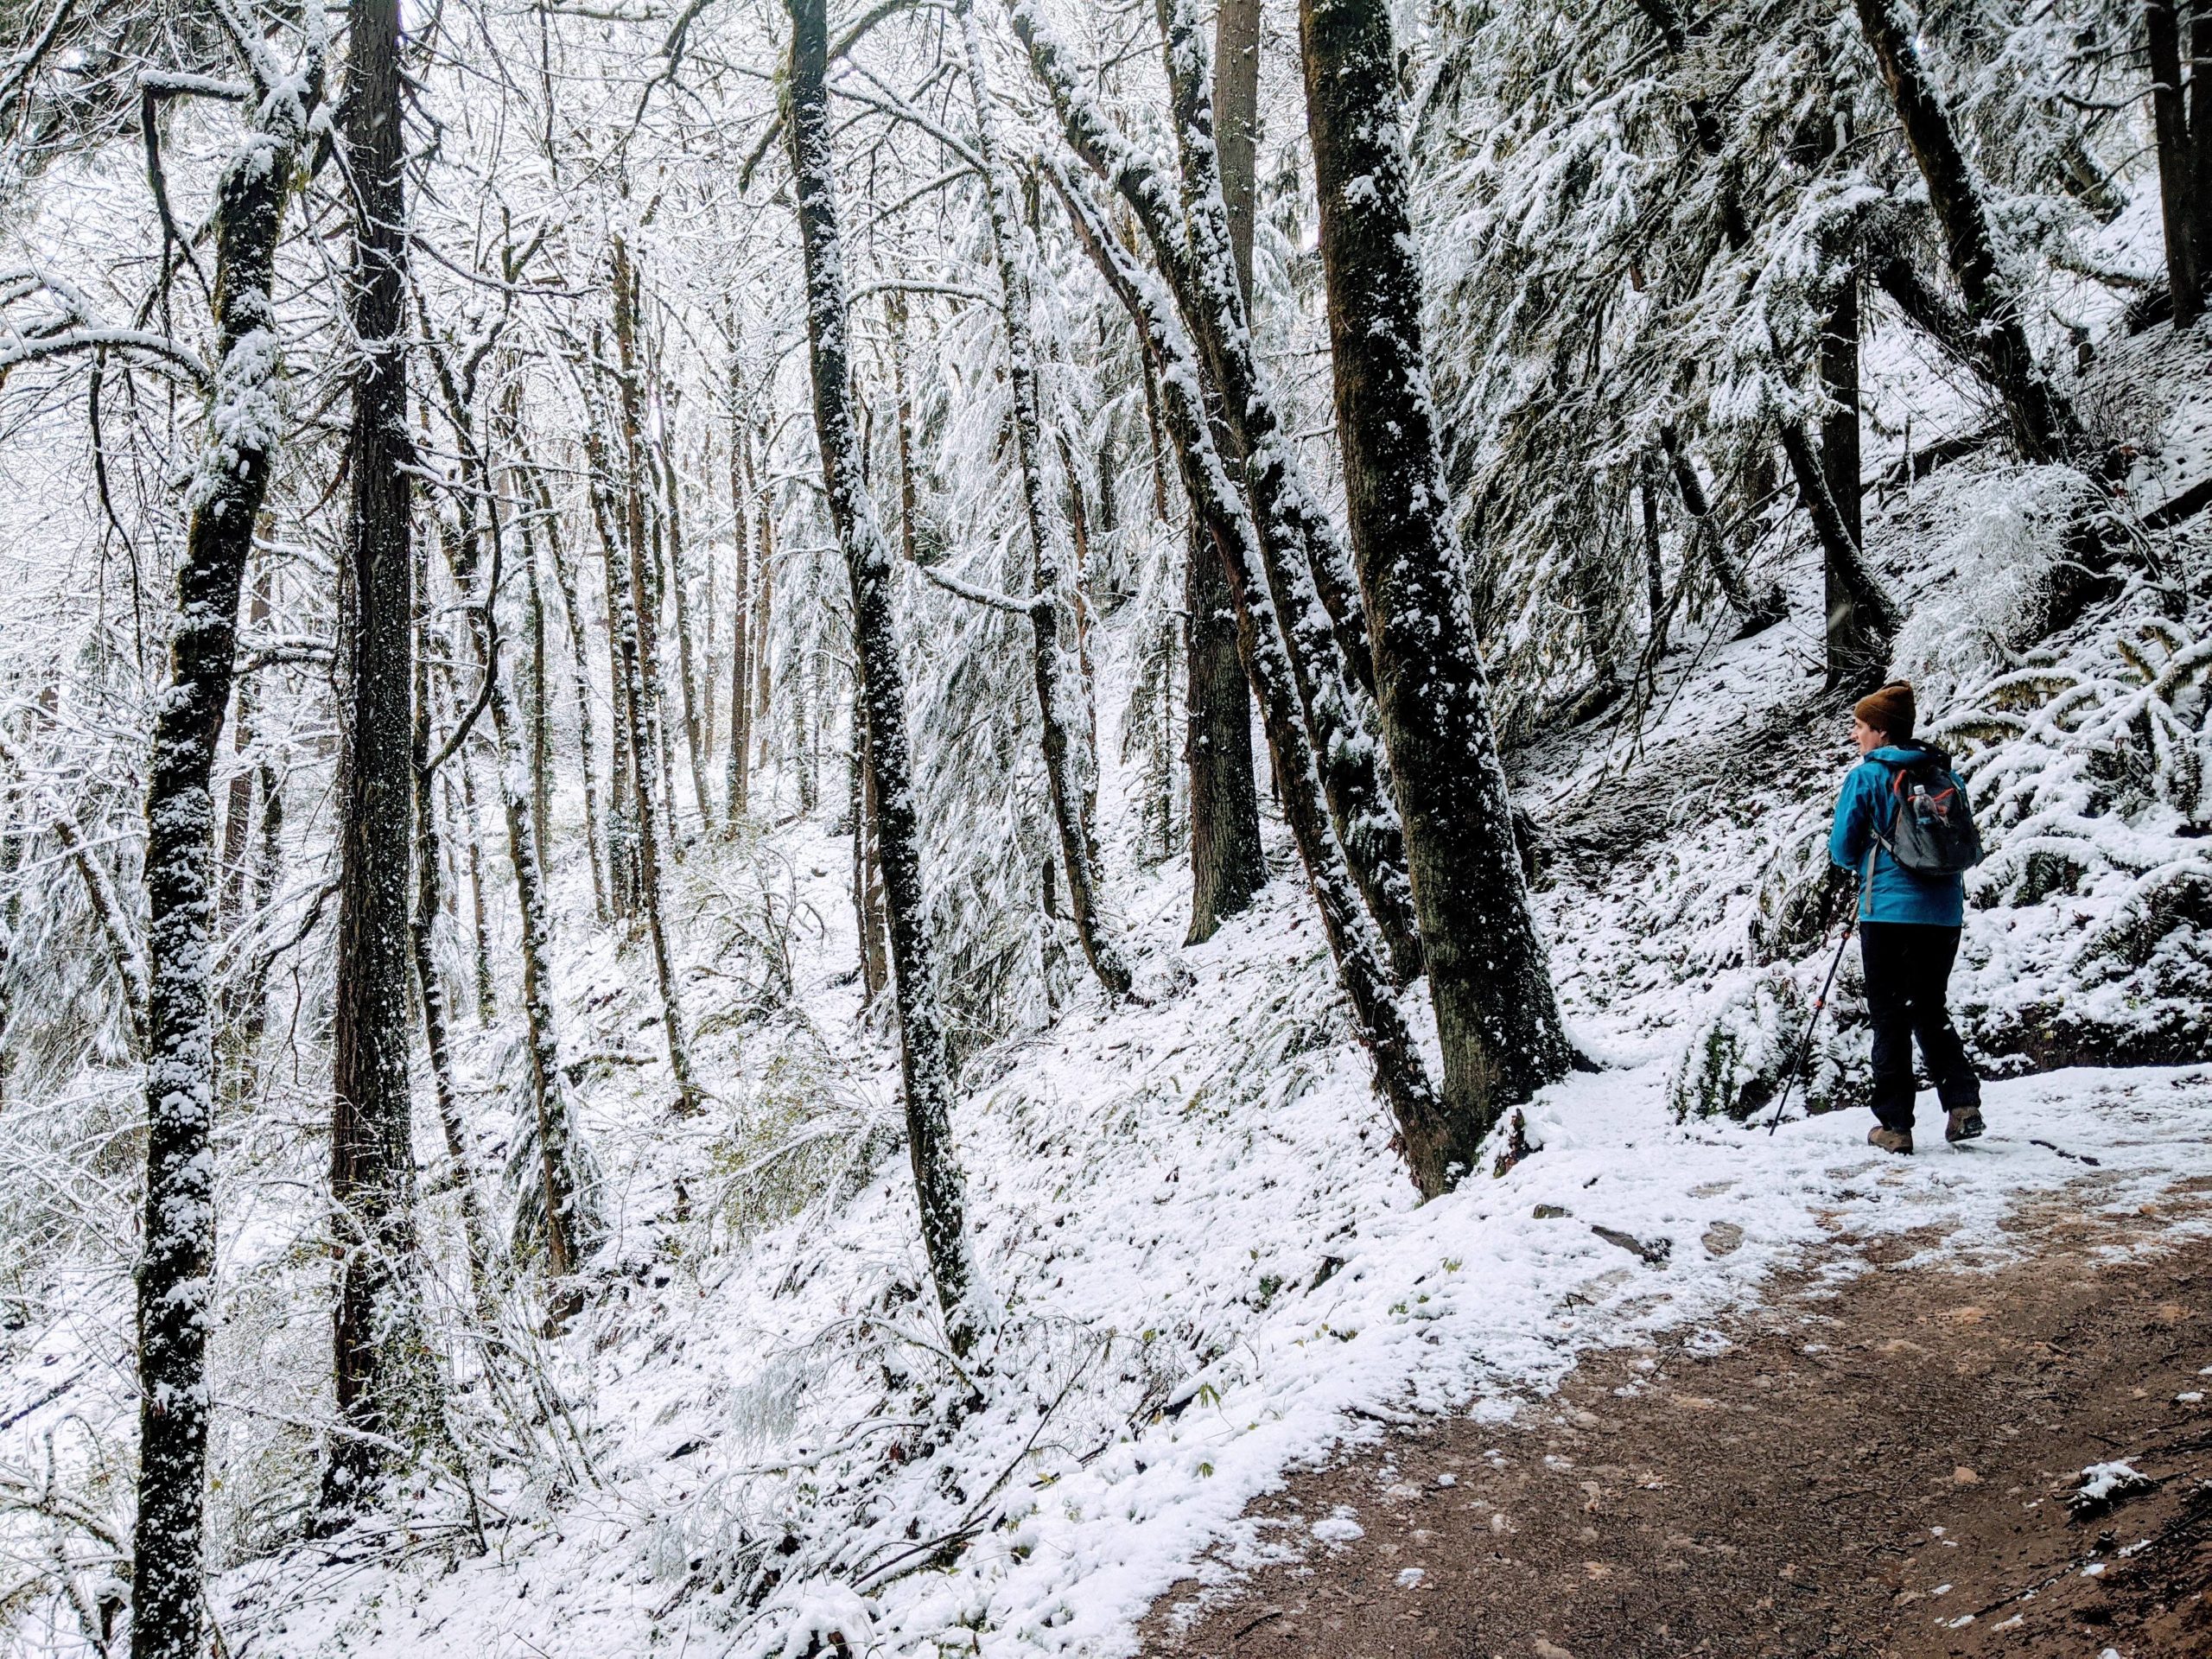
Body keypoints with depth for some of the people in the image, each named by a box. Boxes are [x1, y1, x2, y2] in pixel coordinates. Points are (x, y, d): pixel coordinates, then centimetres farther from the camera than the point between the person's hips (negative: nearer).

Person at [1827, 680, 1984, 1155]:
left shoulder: (1866, 776, -7)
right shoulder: (1943, 772, 8)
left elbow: (1842, 848, -4)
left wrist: (1849, 867, 17)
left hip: (1889, 908, -5)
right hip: (1945, 910, 5)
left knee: (1890, 1016, 3)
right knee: (1931, 1009, 18)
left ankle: (1895, 1124, 5)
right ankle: (1963, 1101, 4)